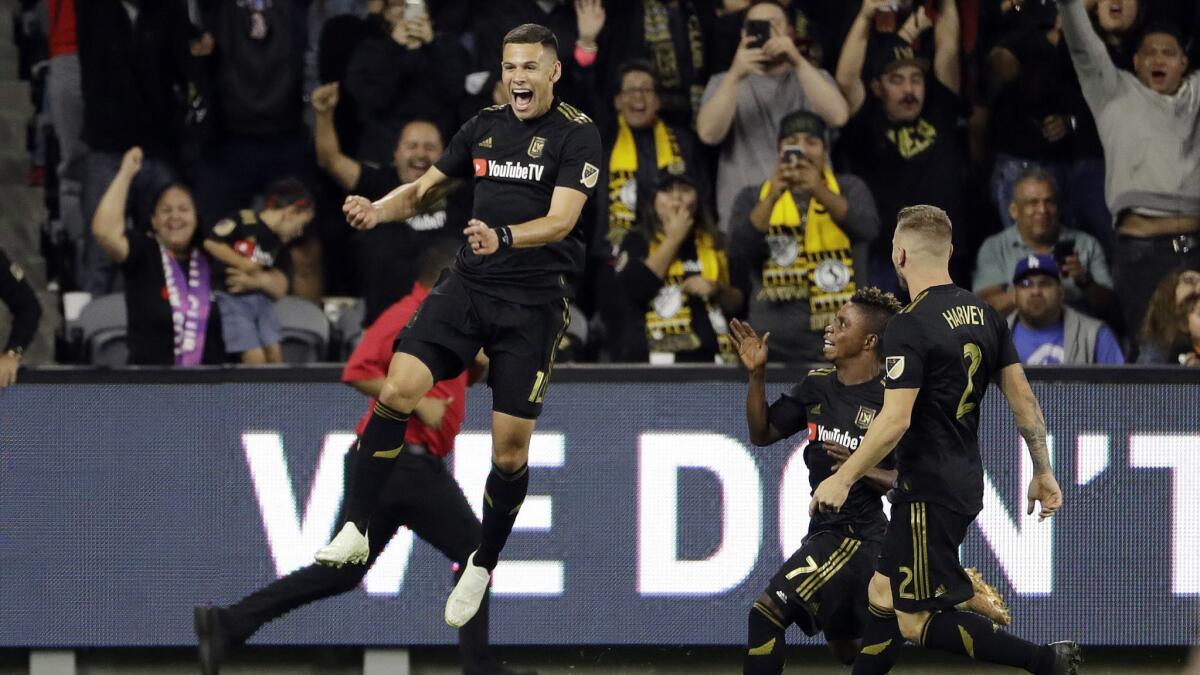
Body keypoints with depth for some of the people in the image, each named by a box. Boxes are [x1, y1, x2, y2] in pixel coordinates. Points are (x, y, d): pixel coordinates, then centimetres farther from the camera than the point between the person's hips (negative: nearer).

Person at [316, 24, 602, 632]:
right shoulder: (484, 125, 10)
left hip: (535, 302, -4)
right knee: (398, 389, -17)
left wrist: (503, 238, -36)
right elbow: (424, 189, 18)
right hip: (468, 285, 4)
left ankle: (481, 567, 18)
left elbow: (560, 219, -17)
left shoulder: (577, 135, -6)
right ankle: (355, 530, -10)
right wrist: (377, 211, -2)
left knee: (509, 451, -3)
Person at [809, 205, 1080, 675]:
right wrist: (1042, 472, 17)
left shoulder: (909, 327, -18)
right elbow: (1023, 397, 9)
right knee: (882, 596, 18)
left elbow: (895, 421, -24)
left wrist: (842, 480, -16)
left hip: (929, 493, -9)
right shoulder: (984, 315, 6)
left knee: (919, 622, -5)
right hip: (967, 485, 9)